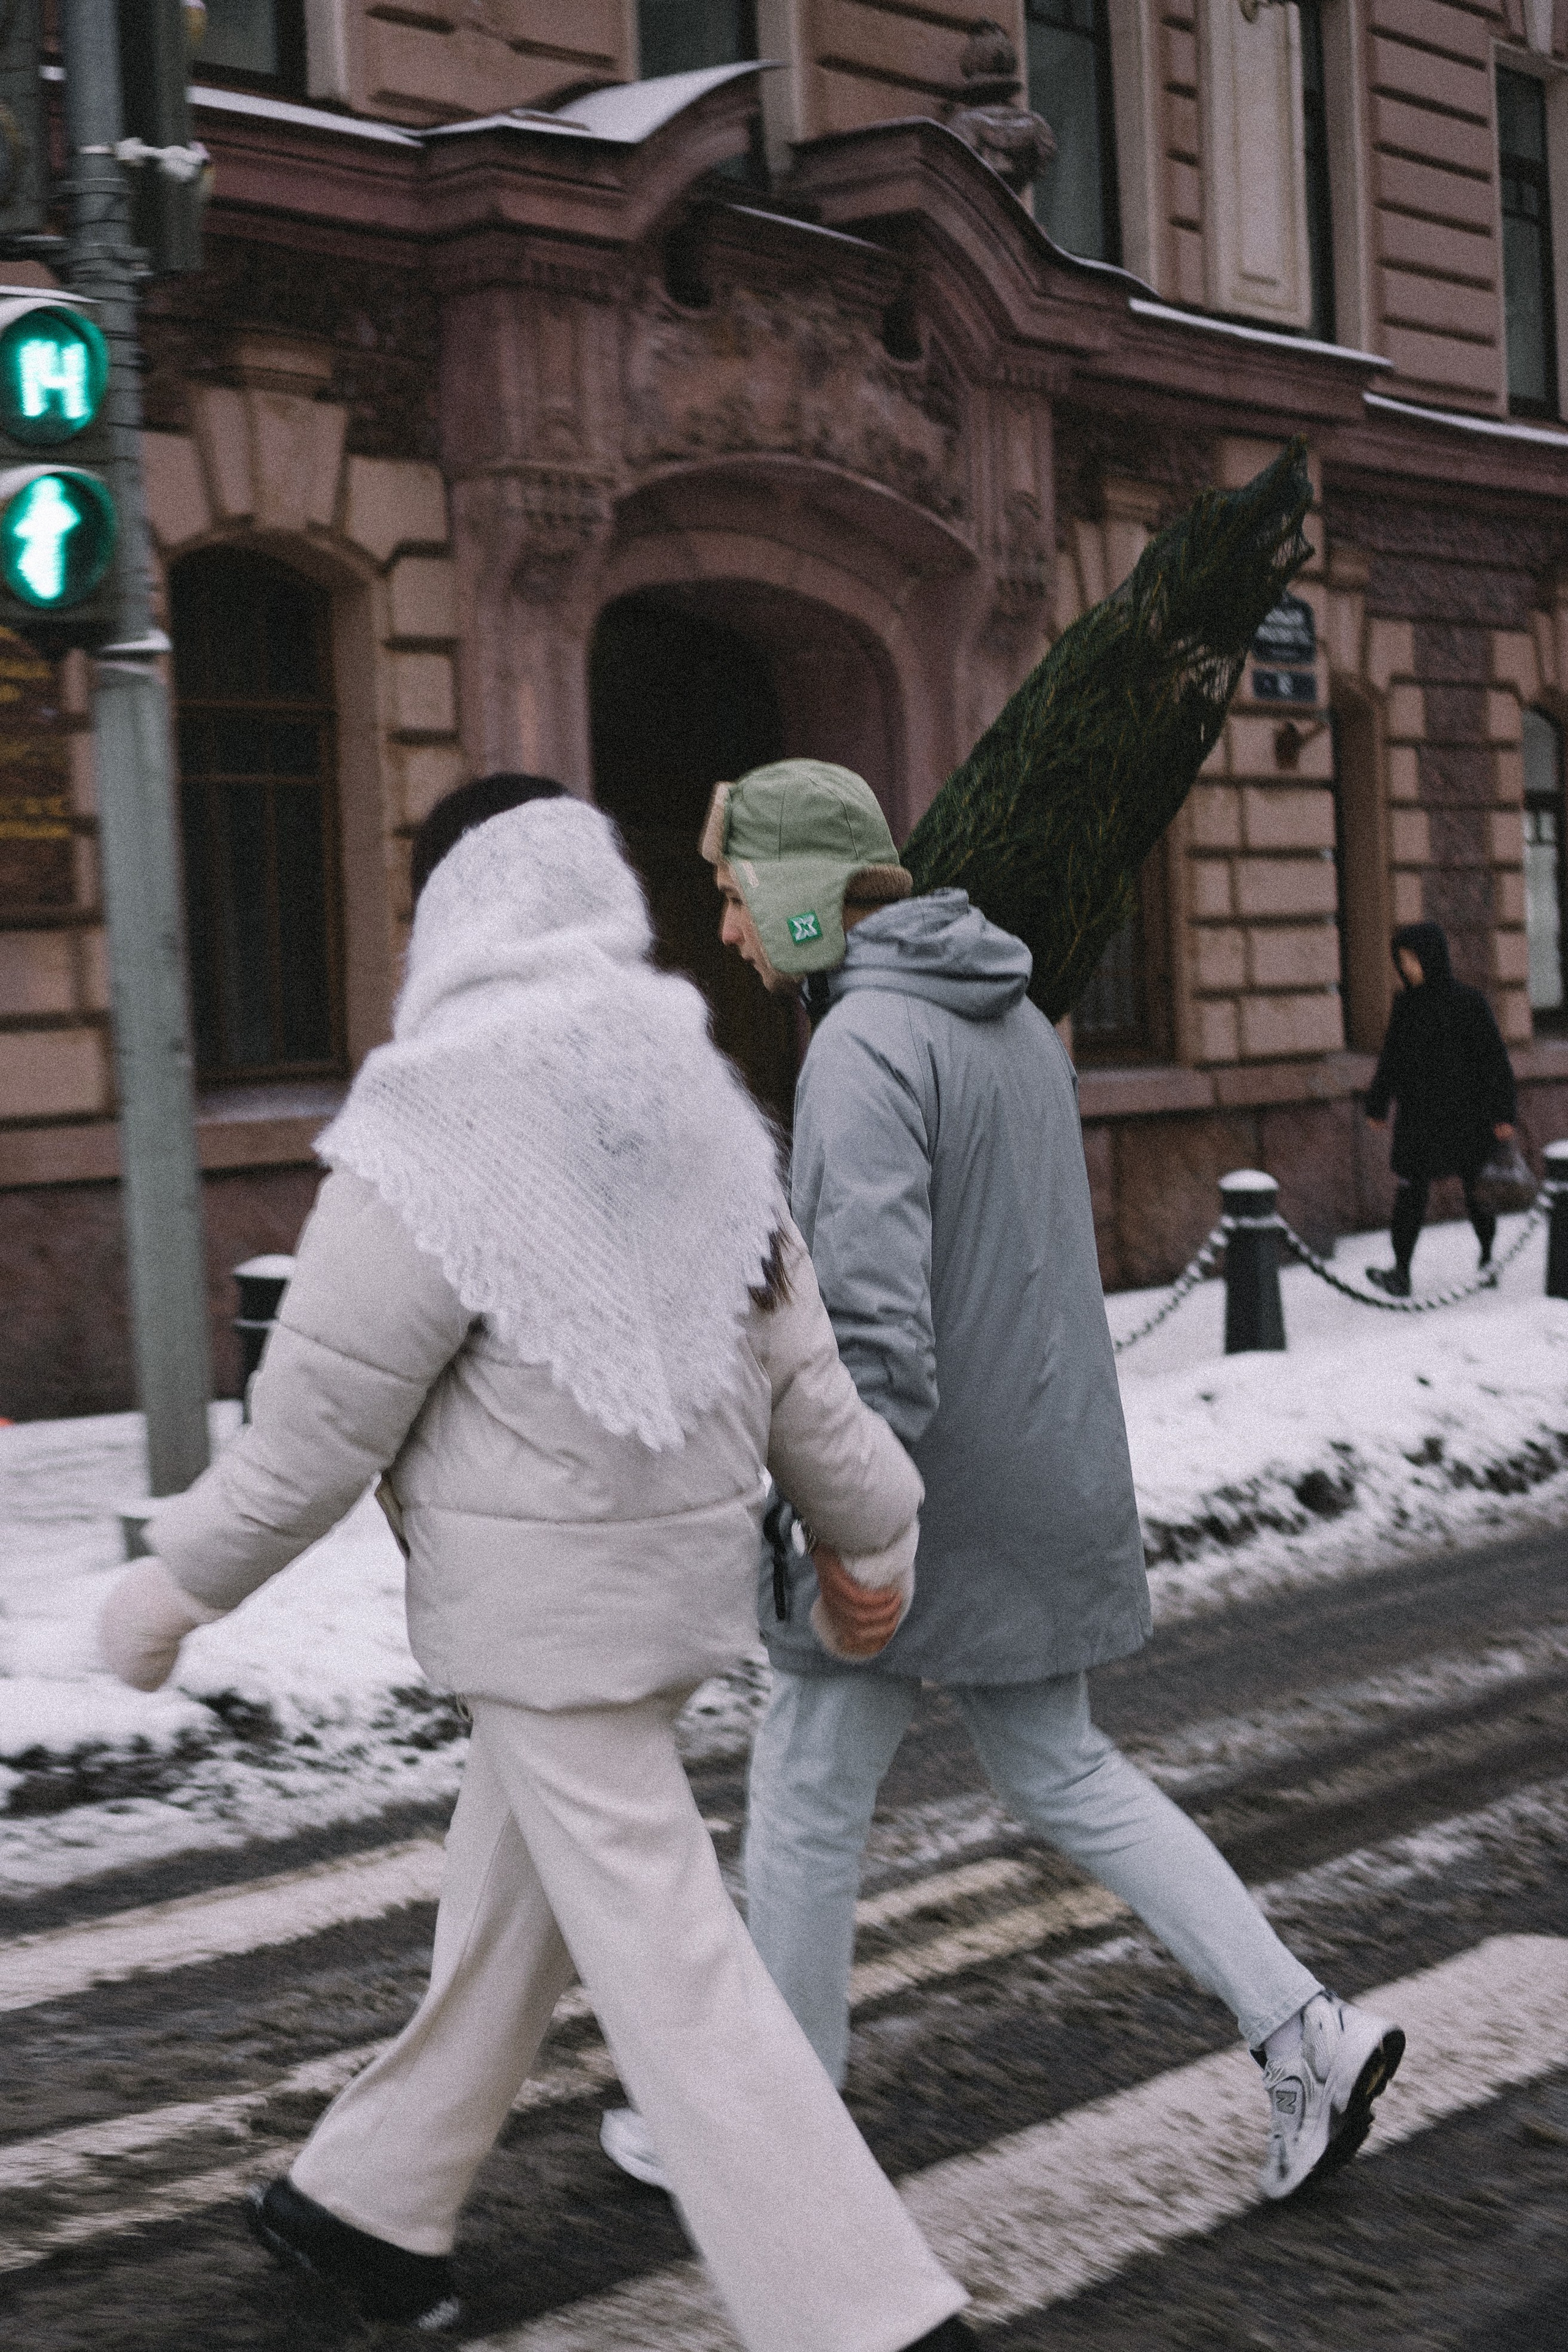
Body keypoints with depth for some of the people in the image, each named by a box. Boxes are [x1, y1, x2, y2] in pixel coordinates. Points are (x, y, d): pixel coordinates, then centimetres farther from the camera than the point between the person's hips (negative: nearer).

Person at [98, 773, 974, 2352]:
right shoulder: (691, 1098, 6)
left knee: (666, 1961, -5)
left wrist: (181, 1579, -3)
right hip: (677, 1570, 9)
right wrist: (869, 1527, 19)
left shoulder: (443, 1124, -18)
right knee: (507, 1902, 20)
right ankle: (375, 2211, 37)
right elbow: (794, 1354, 8)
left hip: (541, 1599, -8)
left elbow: (325, 1408, -14)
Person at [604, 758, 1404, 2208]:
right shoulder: (1013, 1017, 11)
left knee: (808, 1791, 7)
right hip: (1045, 1473, 9)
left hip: (929, 1490, -9)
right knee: (1060, 1774, 18)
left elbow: (875, 1301, -28)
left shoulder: (865, 1042, -19)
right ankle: (1307, 2034, 12)